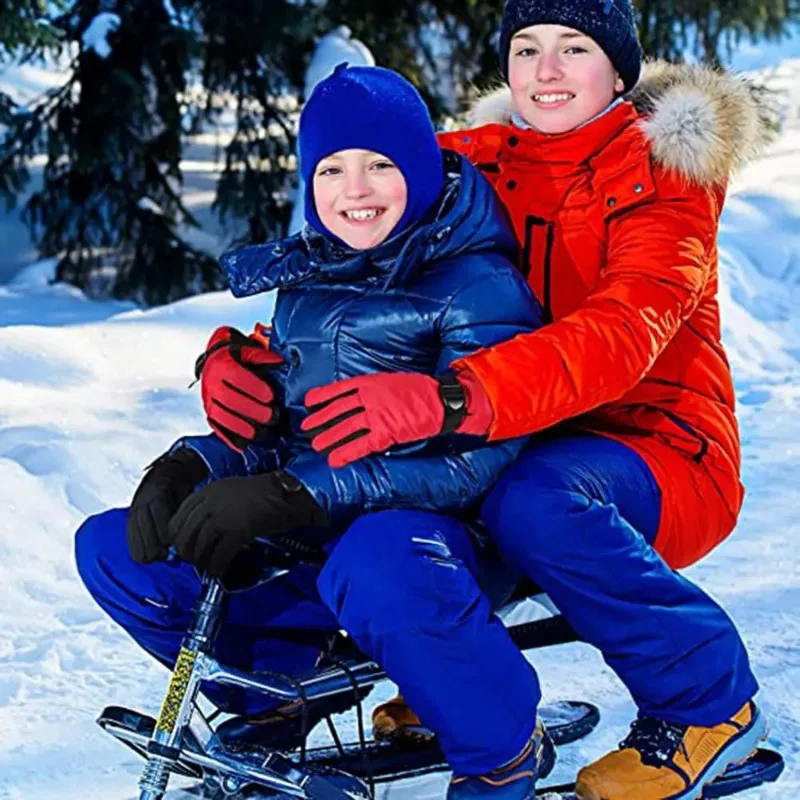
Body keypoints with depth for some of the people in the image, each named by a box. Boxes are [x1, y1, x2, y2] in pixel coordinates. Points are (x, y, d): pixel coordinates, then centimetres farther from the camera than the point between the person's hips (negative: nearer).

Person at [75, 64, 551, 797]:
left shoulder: (477, 286, -9)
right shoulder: (308, 282, 14)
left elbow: (471, 455, -20)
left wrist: (294, 492, -29)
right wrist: (192, 467, -6)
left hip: (438, 531, -7)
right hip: (312, 544, 7)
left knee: (374, 563, -43)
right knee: (111, 548, -4)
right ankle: (274, 691, 15)